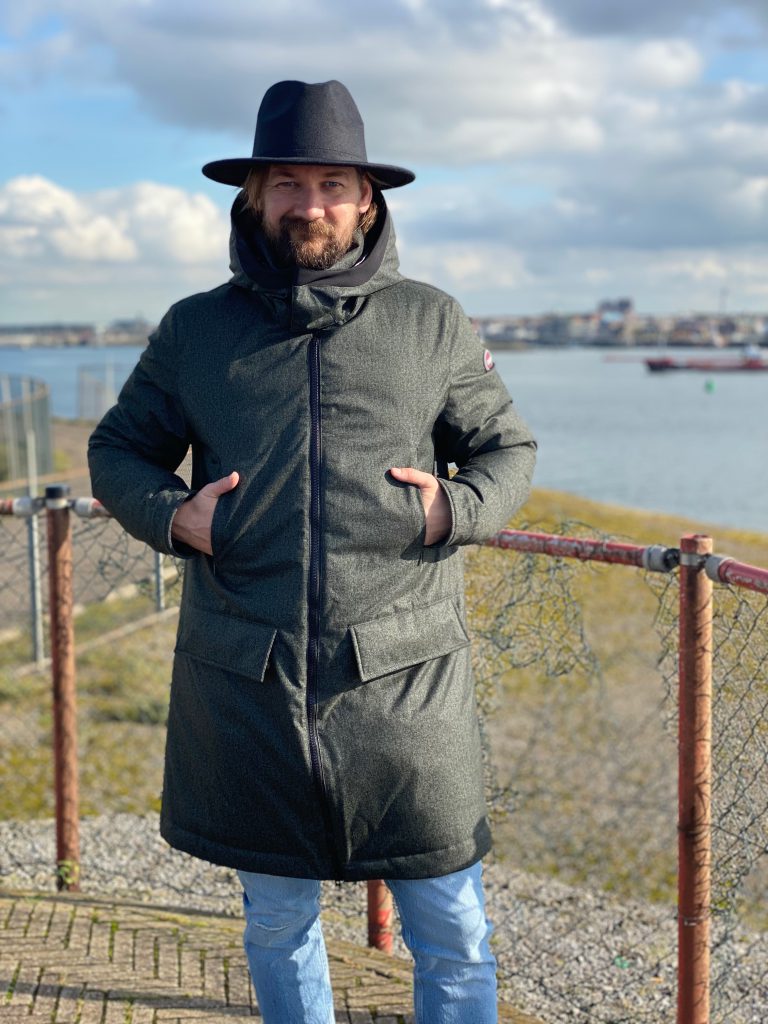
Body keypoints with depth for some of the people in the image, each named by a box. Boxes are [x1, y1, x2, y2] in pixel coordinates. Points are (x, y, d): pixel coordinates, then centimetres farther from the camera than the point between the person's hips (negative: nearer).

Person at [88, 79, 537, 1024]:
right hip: (245, 687, 1)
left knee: (450, 929, 5)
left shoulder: (432, 324, 7)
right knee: (276, 919, 15)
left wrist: (457, 509, -7)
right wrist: (170, 515, -3)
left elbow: (508, 447, 14)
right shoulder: (194, 331, 8)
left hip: (405, 681, -1)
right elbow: (117, 449, 18)